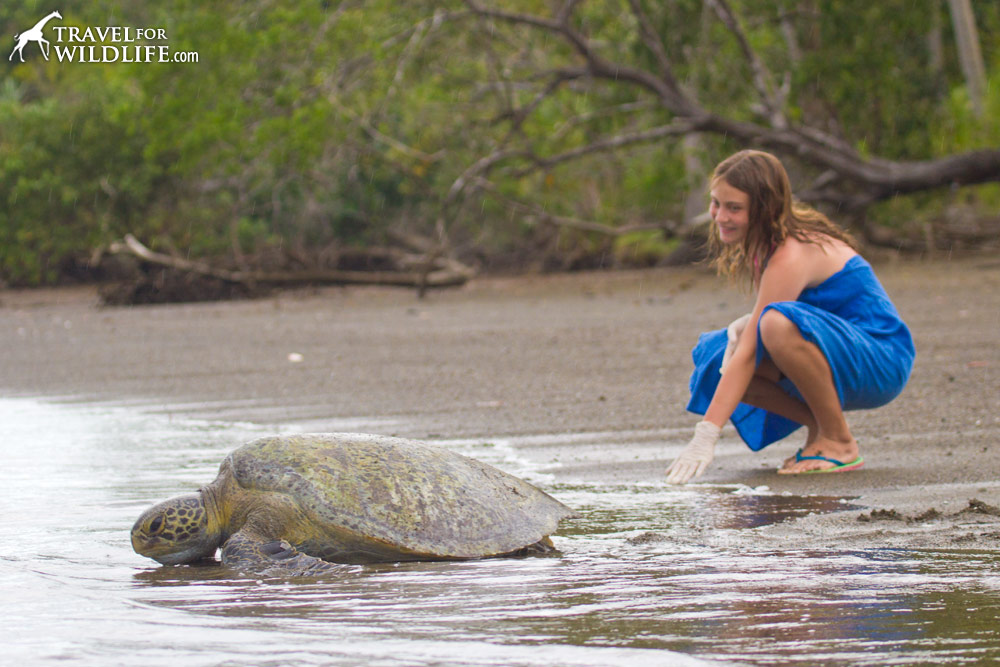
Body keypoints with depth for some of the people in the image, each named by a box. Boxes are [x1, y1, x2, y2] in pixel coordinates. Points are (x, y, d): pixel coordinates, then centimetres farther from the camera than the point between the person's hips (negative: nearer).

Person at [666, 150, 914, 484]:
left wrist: (705, 437, -32)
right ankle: (819, 427, 2)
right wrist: (749, 323, -8)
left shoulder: (791, 256, -24)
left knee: (781, 326, -38)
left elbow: (748, 355, -29)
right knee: (716, 358, -7)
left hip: (882, 362, -9)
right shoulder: (766, 241, 4)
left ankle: (840, 443, -20)